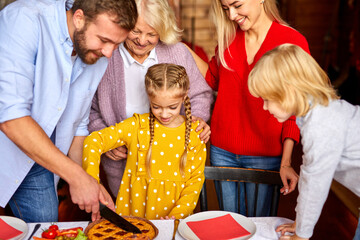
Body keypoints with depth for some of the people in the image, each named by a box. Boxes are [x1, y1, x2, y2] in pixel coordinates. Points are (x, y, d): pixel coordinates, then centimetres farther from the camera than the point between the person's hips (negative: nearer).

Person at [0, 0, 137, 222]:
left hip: (38, 158, 5)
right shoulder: (24, 20, -24)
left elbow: (77, 125, 5)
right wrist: (76, 176, -29)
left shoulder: (99, 57, -4)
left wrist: (89, 183, -6)